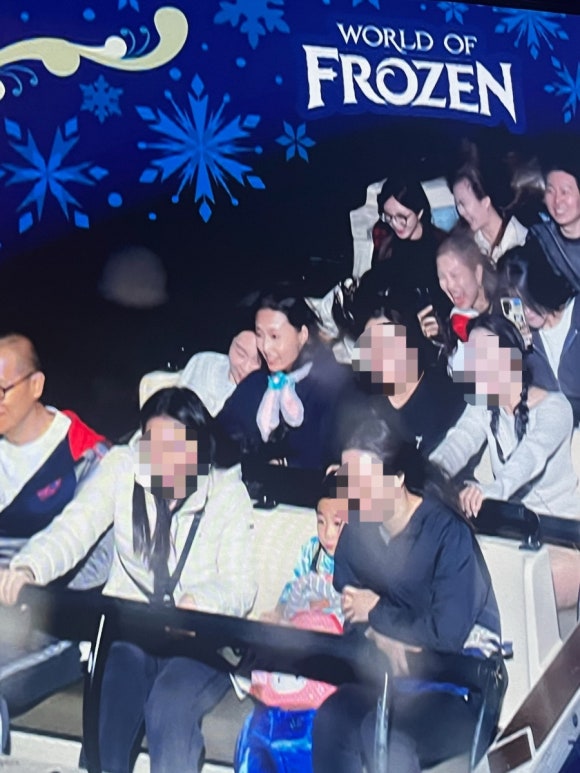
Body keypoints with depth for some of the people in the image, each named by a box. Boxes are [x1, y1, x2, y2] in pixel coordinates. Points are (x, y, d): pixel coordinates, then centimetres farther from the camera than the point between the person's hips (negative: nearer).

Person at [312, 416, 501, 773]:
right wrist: (381, 636, -16)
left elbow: (449, 635, -23)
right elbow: (345, 602, 4)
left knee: (382, 733, -31)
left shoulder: (448, 532, -19)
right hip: (389, 663, 5)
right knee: (331, 719, -24)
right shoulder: (358, 524, -1)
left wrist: (378, 613, -11)